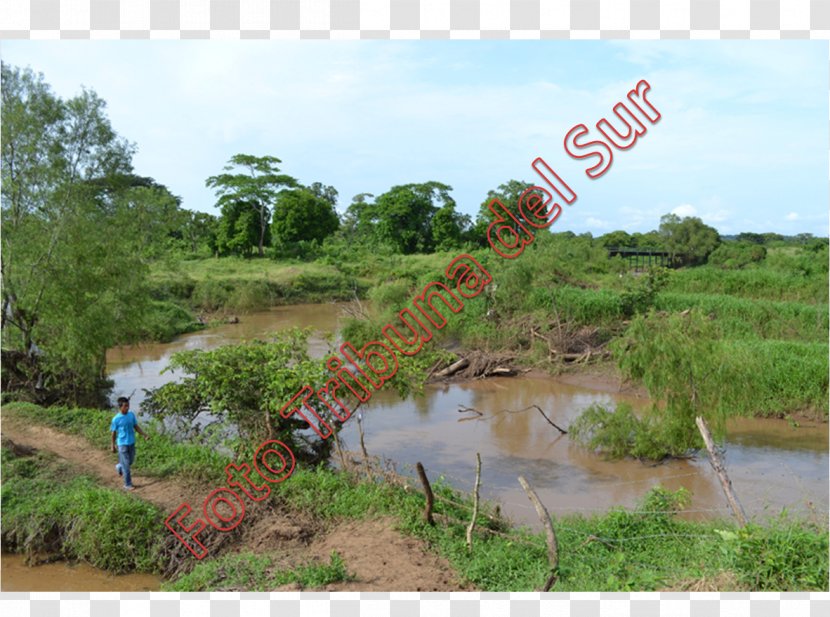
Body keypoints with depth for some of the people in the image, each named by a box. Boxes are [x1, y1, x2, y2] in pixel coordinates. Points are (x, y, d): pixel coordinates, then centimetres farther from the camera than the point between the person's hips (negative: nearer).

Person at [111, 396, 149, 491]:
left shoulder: (131, 415, -3)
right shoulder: (116, 419, -15)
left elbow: (136, 427, 6)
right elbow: (114, 433, -6)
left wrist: (144, 435, -6)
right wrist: (113, 446, 1)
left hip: (132, 443, 5)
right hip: (122, 444, -5)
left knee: (131, 461, 19)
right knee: (126, 465, 0)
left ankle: (119, 467, 50)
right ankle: (127, 484, 12)